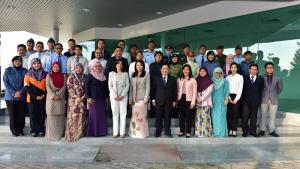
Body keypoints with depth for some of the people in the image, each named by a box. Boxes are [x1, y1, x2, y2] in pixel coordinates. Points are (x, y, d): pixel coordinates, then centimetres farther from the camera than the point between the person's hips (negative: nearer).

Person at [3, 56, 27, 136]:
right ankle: (14, 130, 15)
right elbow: (6, 83, -1)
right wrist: (13, 93, -11)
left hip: (22, 97, 0)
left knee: (21, 114, 1)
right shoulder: (7, 71, 5)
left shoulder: (24, 71, 5)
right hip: (10, 97, 0)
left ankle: (20, 129, 15)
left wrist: (20, 92, -11)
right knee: (12, 114, 2)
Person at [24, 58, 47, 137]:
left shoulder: (45, 74, 7)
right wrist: (35, 96, -12)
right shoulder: (28, 75, 4)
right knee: (33, 115, 2)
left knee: (42, 114, 3)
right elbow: (26, 87, -3)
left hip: (43, 98, 1)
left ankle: (41, 130, 12)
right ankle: (34, 130, 13)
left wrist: (44, 95, -9)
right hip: (32, 98, -1)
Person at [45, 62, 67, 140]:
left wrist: (59, 95, -12)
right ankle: (51, 133, 2)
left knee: (60, 115, 1)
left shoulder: (63, 76, 9)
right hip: (51, 98, 0)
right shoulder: (49, 75, 8)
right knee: (51, 115, -2)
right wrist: (53, 95, -14)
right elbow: (48, 86, -2)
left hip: (60, 98, 1)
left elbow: (64, 86, 0)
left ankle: (60, 133, 7)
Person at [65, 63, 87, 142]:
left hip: (82, 99, 4)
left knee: (81, 116, 5)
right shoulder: (71, 76, -1)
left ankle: (80, 132, 15)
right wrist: (77, 98, -12)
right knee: (73, 116, -6)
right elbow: (69, 88, -7)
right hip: (73, 99, -4)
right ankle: (71, 133, 1)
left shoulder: (84, 77, 11)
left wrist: (83, 97, -5)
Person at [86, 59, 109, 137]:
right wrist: (88, 97, -11)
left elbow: (106, 87, 17)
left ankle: (102, 131, 15)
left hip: (102, 98, 5)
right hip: (93, 98, -5)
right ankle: (94, 132, 6)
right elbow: (87, 87, -5)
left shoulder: (103, 76, 14)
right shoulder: (90, 76, -1)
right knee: (94, 115, -2)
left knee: (103, 115, 6)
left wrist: (106, 97, 14)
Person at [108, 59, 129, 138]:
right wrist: (115, 96, -8)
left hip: (123, 96, 0)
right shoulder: (111, 74, 6)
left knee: (123, 114, 0)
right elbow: (110, 86, 2)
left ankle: (122, 132, 5)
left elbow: (127, 86, 2)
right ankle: (115, 132, 7)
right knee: (115, 114, 2)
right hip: (113, 96, 0)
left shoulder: (125, 74, 6)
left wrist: (122, 95, -9)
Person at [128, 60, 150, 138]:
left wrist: (146, 99, -10)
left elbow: (148, 87, -3)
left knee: (142, 115, -3)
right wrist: (130, 98, 2)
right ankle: (134, 132, 11)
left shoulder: (146, 75, 2)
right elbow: (131, 87, 9)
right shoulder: (133, 75, 12)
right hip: (134, 99, 3)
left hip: (142, 99, -3)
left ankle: (143, 133, 6)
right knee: (134, 115, 3)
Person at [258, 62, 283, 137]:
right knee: (263, 116, 4)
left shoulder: (277, 78, 3)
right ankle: (262, 130, 14)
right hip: (264, 100, -1)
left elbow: (280, 88, 16)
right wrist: (262, 95, 7)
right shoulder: (262, 78, -2)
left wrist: (275, 94, 14)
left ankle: (272, 130, 17)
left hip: (274, 100, 1)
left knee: (272, 116, 6)